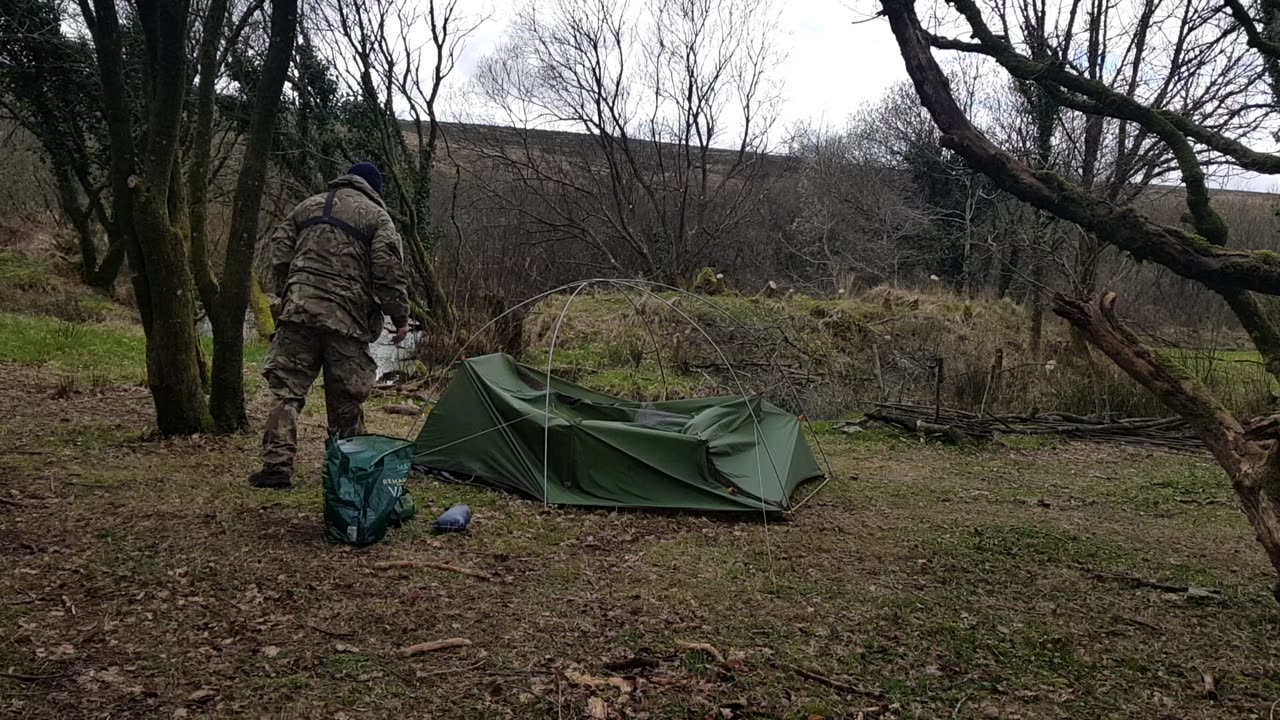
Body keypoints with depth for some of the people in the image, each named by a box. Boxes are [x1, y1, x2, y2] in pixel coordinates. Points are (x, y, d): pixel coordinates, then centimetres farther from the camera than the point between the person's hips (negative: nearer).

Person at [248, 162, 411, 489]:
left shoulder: (309, 205, 19)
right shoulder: (377, 217, 5)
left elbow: (279, 250, 20)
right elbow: (389, 270, -4)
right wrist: (400, 318, 1)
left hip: (298, 309, 3)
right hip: (347, 317, -3)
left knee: (286, 388, 3)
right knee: (346, 397, 7)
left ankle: (277, 465, -4)